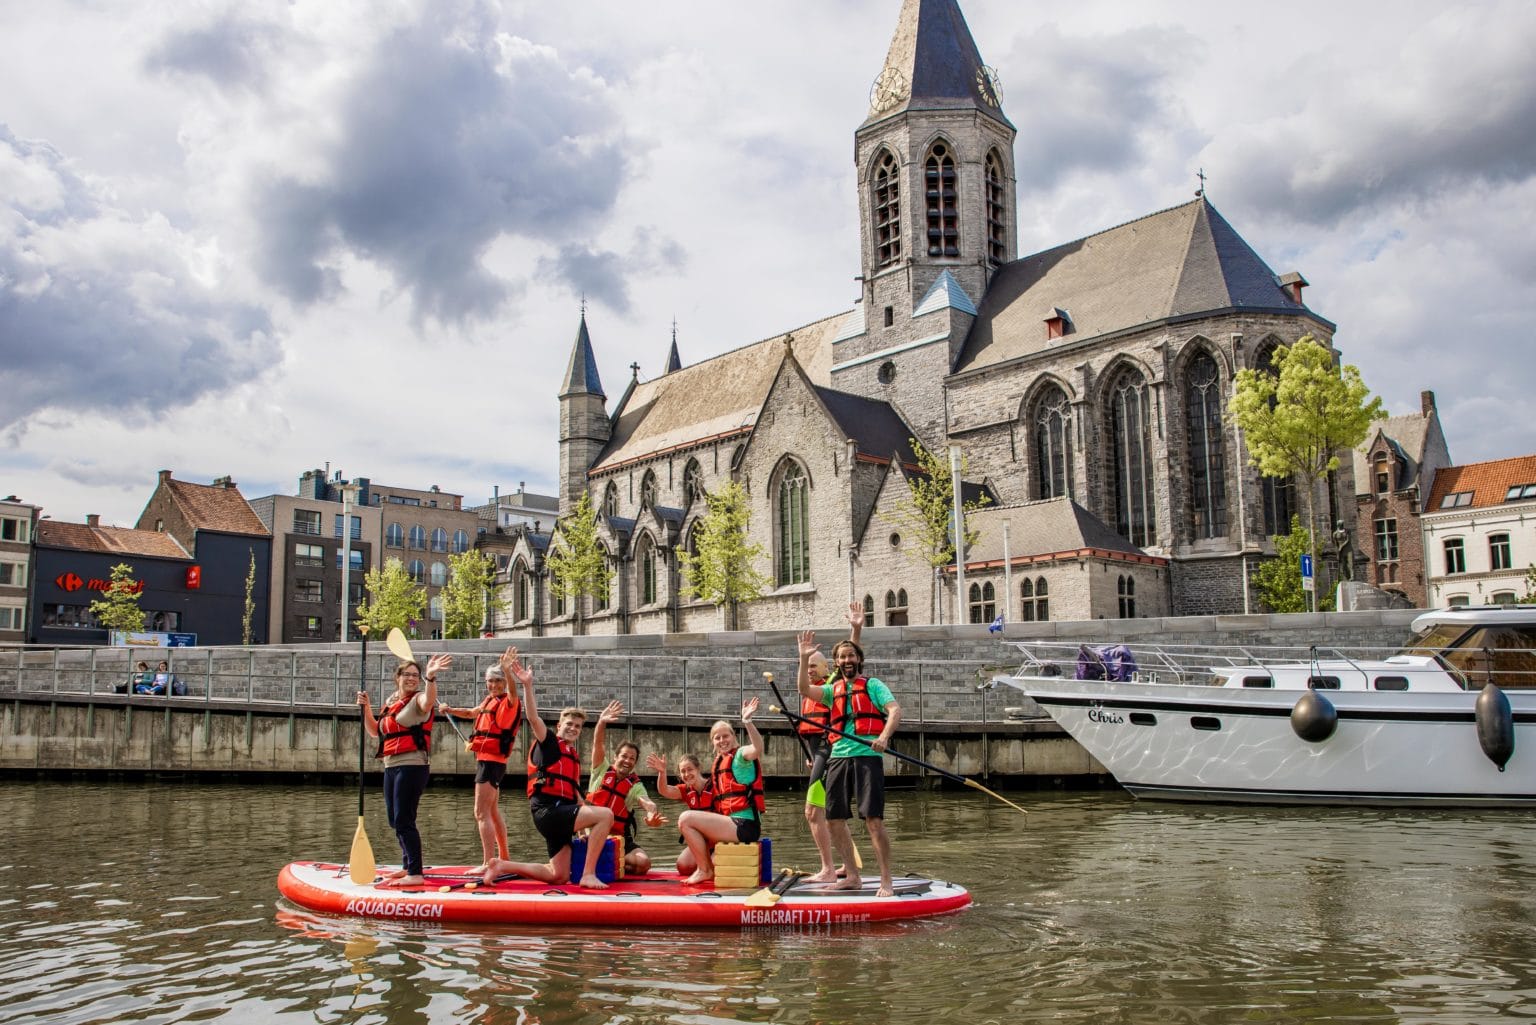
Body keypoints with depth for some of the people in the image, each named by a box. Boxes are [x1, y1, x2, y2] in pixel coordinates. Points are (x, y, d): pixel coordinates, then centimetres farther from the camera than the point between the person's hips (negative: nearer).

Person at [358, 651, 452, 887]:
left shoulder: (418, 699, -7)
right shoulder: (390, 702, 16)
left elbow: (428, 701, -33)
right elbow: (374, 731, 21)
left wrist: (430, 677, -52)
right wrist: (366, 707, 7)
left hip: (412, 765, -8)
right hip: (391, 766, 9)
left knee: (403, 820, -12)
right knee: (395, 821, 16)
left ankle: (416, 874, -10)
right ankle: (408, 866, 29)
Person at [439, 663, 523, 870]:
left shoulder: (509, 702, -12)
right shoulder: (489, 701, 14)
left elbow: (513, 693, -37)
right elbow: (471, 713, 35)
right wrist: (451, 710, 22)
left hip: (492, 762, -10)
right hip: (485, 760, 10)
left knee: (482, 813, -15)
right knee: (493, 811, 20)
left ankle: (488, 864, -18)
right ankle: (504, 858, 33)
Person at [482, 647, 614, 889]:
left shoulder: (574, 757, 23)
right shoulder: (548, 741, 2)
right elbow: (533, 718, -15)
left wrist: (589, 819, 14)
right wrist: (527, 685, -28)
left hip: (562, 813, 9)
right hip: (548, 810, -9)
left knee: (559, 876, 9)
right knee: (605, 814, -23)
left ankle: (503, 866, 16)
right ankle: (589, 874, -22)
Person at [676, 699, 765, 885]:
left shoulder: (740, 755, -6)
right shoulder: (718, 763, 17)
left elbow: (757, 748, -31)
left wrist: (747, 722, -45)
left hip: (744, 825, -9)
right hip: (731, 823, 9)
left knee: (686, 819, -16)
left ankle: (705, 870, -4)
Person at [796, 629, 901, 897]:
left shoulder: (873, 685, 7)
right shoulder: (833, 690, 19)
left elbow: (895, 710, -6)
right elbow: (805, 690, 2)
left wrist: (884, 736, -24)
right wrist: (804, 658, -7)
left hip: (867, 756, -5)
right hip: (839, 757, 5)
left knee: (873, 820, -13)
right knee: (834, 820, 6)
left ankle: (886, 882, -6)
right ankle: (852, 876, 19)